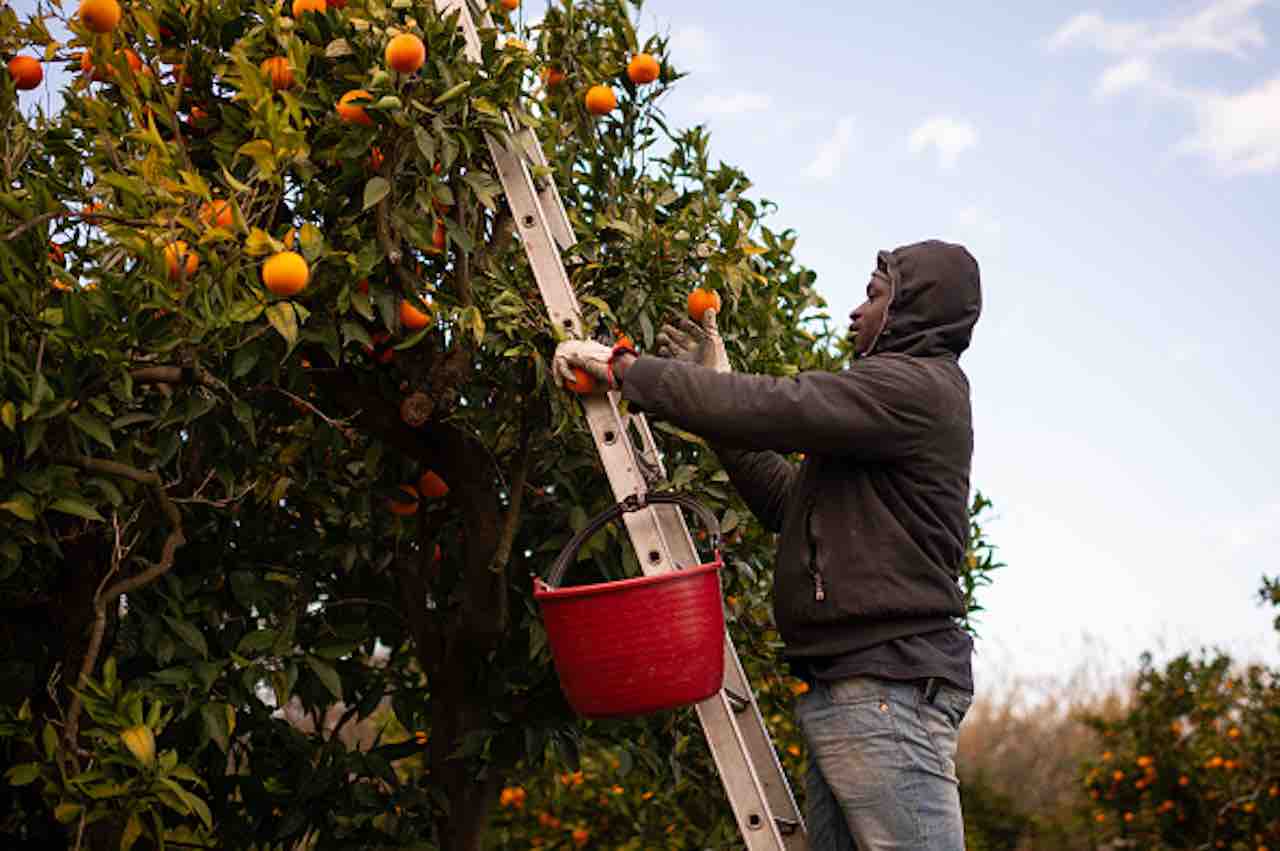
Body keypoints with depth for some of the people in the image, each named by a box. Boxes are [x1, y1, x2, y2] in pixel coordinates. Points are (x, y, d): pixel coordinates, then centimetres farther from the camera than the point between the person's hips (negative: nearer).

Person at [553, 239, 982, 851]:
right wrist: (713, 380, 21)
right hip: (845, 687, 10)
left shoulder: (914, 385, -8)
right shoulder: (898, 390, 25)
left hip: (887, 688, -10)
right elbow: (787, 501, 22)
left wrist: (621, 367, -10)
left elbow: (763, 408, -19)